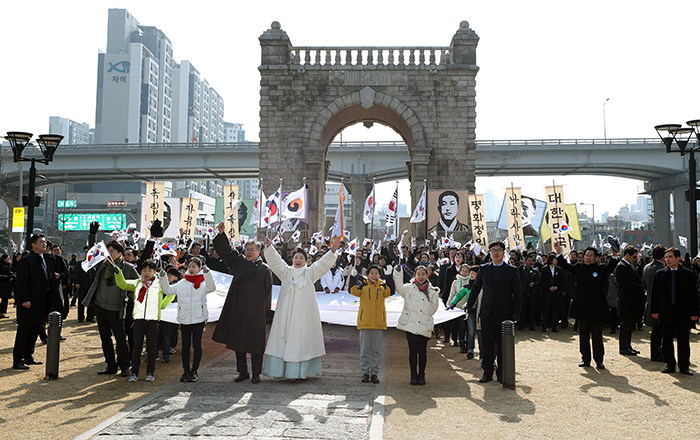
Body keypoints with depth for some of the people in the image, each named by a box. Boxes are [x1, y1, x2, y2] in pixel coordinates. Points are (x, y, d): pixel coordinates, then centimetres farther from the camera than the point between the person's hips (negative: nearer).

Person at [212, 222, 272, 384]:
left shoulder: (265, 269, 0)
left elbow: (267, 293, 0)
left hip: (256, 312, -4)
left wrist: (265, 313, -4)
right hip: (238, 310, 4)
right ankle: (243, 372, 21)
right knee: (238, 341, 9)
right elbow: (225, 250, 6)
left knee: (255, 343, 1)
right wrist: (221, 234, -10)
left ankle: (256, 373, 13)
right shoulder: (239, 262, 9)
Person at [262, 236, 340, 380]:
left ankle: (300, 371, 2)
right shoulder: (286, 272, 11)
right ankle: (279, 369, 3)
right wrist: (269, 247, -12)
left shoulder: (310, 273, 10)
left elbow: (323, 263, 2)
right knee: (283, 339, -2)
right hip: (286, 313, 1)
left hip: (304, 314, -1)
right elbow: (275, 260, 3)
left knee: (301, 340, -1)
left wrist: (332, 251, -11)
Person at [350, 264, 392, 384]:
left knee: (377, 349, 7)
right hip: (365, 321, -1)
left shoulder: (382, 285, 7)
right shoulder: (363, 283, 2)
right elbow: (353, 291, -16)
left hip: (379, 322, 1)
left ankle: (375, 373, 15)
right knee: (364, 349, 5)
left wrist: (386, 285, -30)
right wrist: (360, 285, -32)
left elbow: (388, 293, -14)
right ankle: (365, 372, 14)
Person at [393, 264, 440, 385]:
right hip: (410, 325, -1)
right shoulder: (409, 288, 8)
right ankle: (413, 375, 14)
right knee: (413, 350, 3)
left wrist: (436, 297, 6)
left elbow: (432, 309, 16)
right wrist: (398, 272, -9)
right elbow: (399, 287, -6)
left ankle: (421, 375, 17)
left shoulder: (431, 292, 11)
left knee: (423, 351, 4)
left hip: (424, 327, 1)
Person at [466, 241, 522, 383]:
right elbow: (475, 288, 16)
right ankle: (487, 373, 14)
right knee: (486, 345, 4)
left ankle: (502, 374, 17)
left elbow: (517, 294, 2)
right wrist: (469, 306, 10)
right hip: (487, 313, 2)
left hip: (504, 313, -2)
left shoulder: (512, 271, 3)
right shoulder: (484, 269, 9)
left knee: (503, 345, 5)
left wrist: (516, 313, -4)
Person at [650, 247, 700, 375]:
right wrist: (655, 310, -1)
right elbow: (655, 294, 5)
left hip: (683, 313, -1)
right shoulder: (659, 274, 5)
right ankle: (670, 365, 17)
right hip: (666, 313, 1)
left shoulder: (688, 274, 1)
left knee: (683, 341, 6)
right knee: (666, 340, 6)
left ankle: (684, 365, 16)